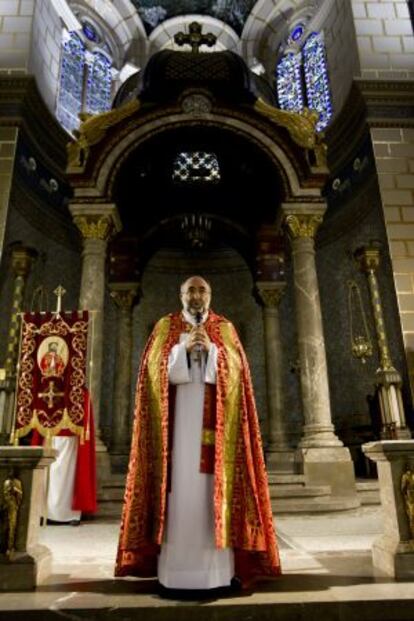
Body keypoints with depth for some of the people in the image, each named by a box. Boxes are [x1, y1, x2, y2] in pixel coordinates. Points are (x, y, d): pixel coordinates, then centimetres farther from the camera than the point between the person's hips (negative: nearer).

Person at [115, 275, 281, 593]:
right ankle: (176, 566, 6)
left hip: (213, 421, 1)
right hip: (177, 418, 0)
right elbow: (157, 370, -1)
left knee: (213, 483, -1)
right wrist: (184, 348, -14)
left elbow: (235, 370, 1)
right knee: (179, 483, -3)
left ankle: (217, 565, 8)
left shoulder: (225, 329, 12)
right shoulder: (166, 327, 10)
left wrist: (211, 349, -14)